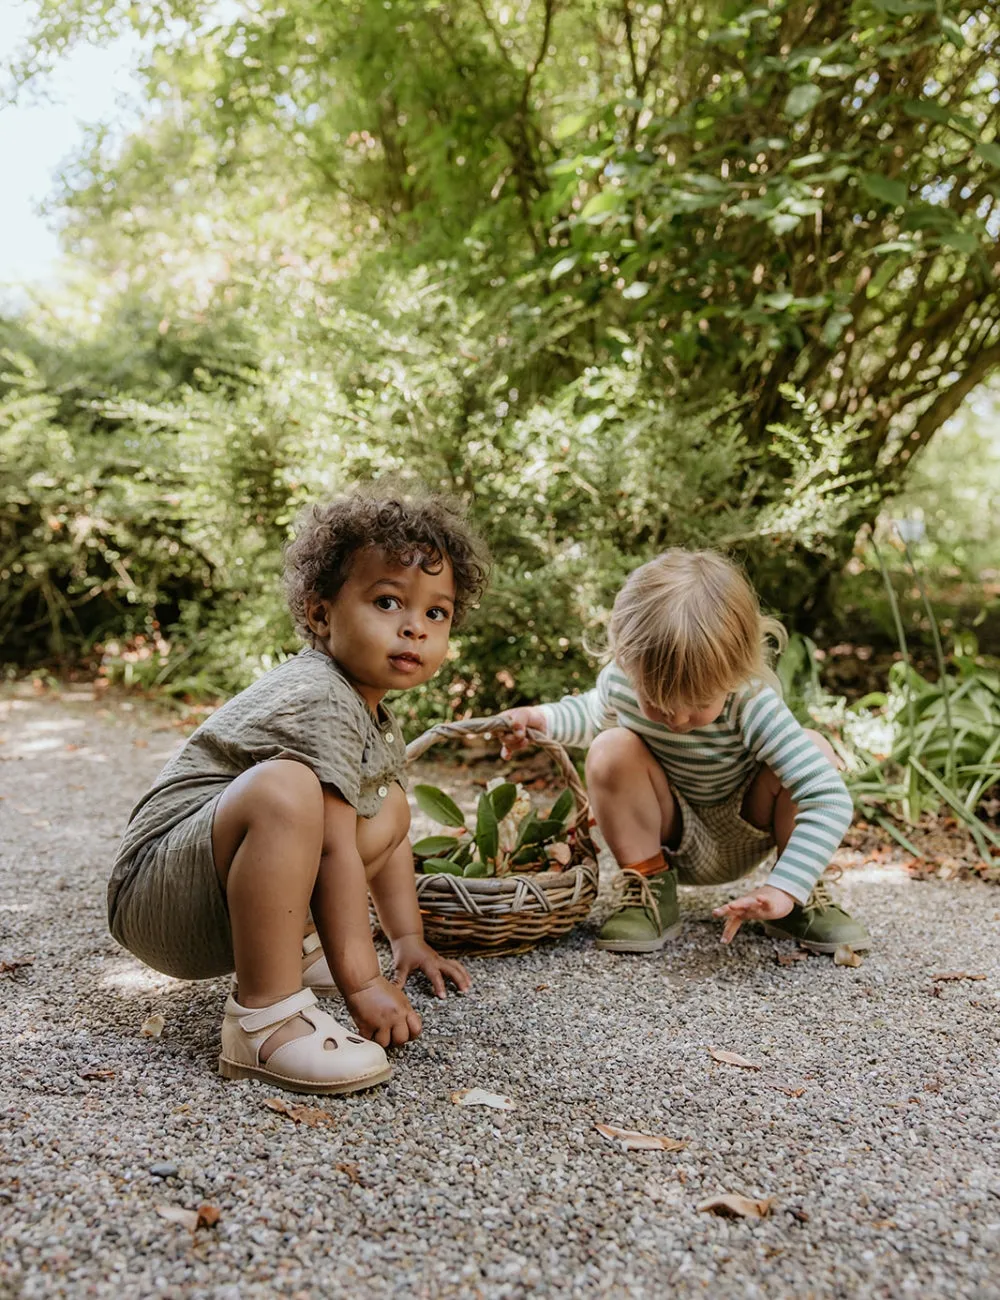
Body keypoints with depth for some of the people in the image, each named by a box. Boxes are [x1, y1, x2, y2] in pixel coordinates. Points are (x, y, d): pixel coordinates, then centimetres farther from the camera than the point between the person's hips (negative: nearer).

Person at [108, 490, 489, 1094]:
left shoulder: (381, 721, 12)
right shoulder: (319, 700, -21)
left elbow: (389, 839, 21)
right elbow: (334, 848, -24)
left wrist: (409, 940, 18)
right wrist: (363, 982, -23)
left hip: (223, 898, 10)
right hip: (159, 892, -10)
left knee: (390, 806, 14)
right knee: (285, 788, -37)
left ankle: (293, 944, 10)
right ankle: (265, 1015, -29)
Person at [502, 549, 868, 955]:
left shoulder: (753, 704, -32)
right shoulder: (619, 680, -19)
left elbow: (831, 800, -37)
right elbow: (594, 714, 10)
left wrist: (784, 890, -44)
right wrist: (539, 717, -9)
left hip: (740, 841, -1)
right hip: (673, 841, 1)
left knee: (814, 750, -27)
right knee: (612, 749, -28)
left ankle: (805, 896, -7)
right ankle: (650, 890, -12)